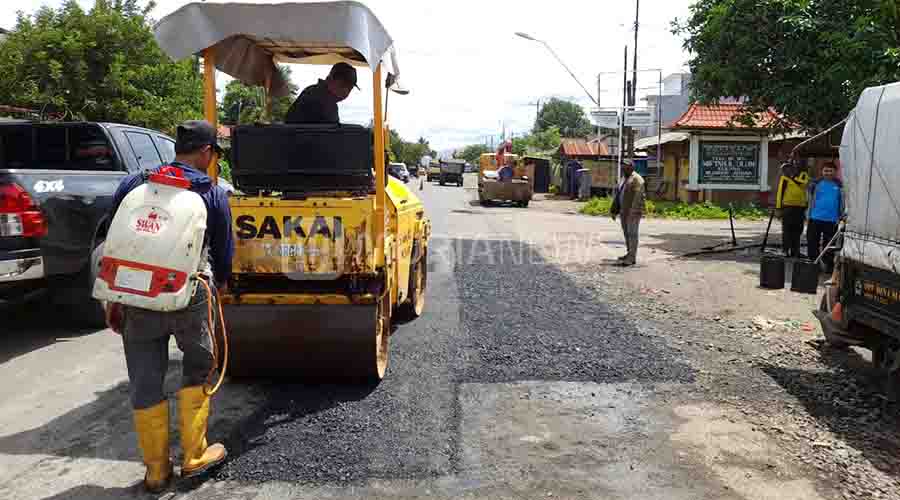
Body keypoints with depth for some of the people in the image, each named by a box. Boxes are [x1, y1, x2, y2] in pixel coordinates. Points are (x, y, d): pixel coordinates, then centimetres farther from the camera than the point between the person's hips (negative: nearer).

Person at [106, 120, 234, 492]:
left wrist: (113, 299, 13)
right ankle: (194, 456, 24)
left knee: (145, 384, 12)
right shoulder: (213, 194, 0)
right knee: (198, 373, 18)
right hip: (189, 295, -2)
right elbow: (223, 251, 7)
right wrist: (220, 284, 28)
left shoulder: (134, 183, 7)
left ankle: (156, 470, 23)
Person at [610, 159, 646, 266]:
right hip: (624, 211, 9)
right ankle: (630, 254, 24)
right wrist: (614, 210, 14)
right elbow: (617, 196, 17)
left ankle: (632, 258, -6)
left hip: (633, 211, -9)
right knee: (627, 233, 14)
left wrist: (632, 211, -27)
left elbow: (638, 196, -21)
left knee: (632, 234, -8)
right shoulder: (623, 179, 15)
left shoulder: (637, 179, -13)